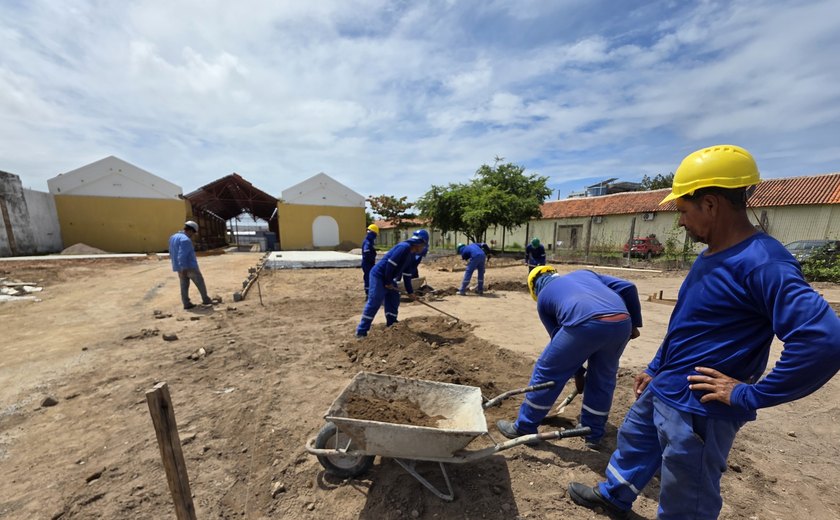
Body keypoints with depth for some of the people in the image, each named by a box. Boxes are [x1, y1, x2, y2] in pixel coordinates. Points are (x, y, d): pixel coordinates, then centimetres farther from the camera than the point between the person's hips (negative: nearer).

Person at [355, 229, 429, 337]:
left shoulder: (412, 254, 11)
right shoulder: (404, 247, -20)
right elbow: (390, 264, -25)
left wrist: (410, 291, 18)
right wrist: (389, 282, -16)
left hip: (389, 280, 10)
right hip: (379, 276, -10)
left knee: (393, 303, 13)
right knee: (373, 304, -7)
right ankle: (361, 332, 2)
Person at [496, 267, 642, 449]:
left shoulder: (543, 296, 26)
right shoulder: (585, 273, 35)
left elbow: (557, 336, 27)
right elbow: (628, 288, 24)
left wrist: (577, 372, 37)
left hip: (585, 324, -4)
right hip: (621, 322, 5)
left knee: (547, 372, 15)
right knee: (603, 377, 27)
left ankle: (524, 428, 29)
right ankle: (594, 434, 42)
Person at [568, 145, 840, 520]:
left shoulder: (761, 263, -24)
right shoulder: (710, 256, 6)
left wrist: (751, 395, -21)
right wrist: (655, 370, 18)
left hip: (698, 410, -9)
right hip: (661, 391, 9)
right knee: (633, 443, 29)